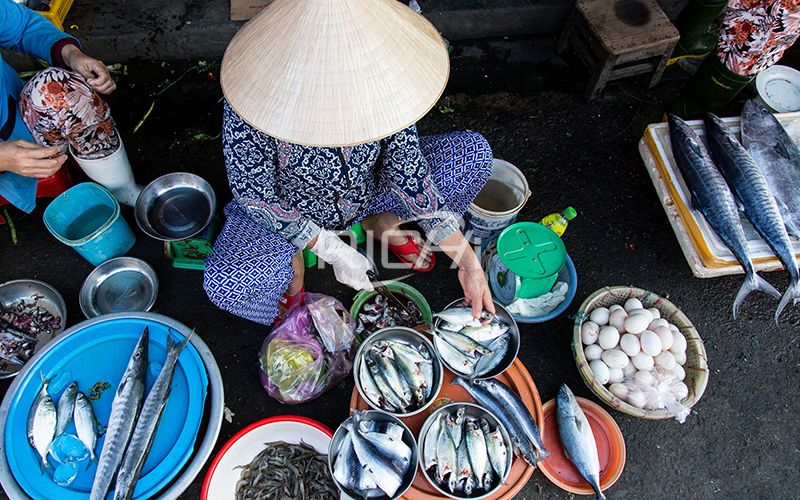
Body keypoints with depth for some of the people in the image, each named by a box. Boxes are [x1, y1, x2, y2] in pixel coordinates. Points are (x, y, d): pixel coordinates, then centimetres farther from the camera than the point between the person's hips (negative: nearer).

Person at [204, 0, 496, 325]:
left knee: (472, 154, -13)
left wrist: (467, 262, -21)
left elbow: (409, 168, -19)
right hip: (289, 209, -3)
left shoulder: (375, 74, -24)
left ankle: (382, 225, 9)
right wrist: (333, 251, -27)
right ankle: (291, 262, 4)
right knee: (225, 285, -33)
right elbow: (254, 194, -22)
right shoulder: (255, 94, -33)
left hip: (366, 193, 3)